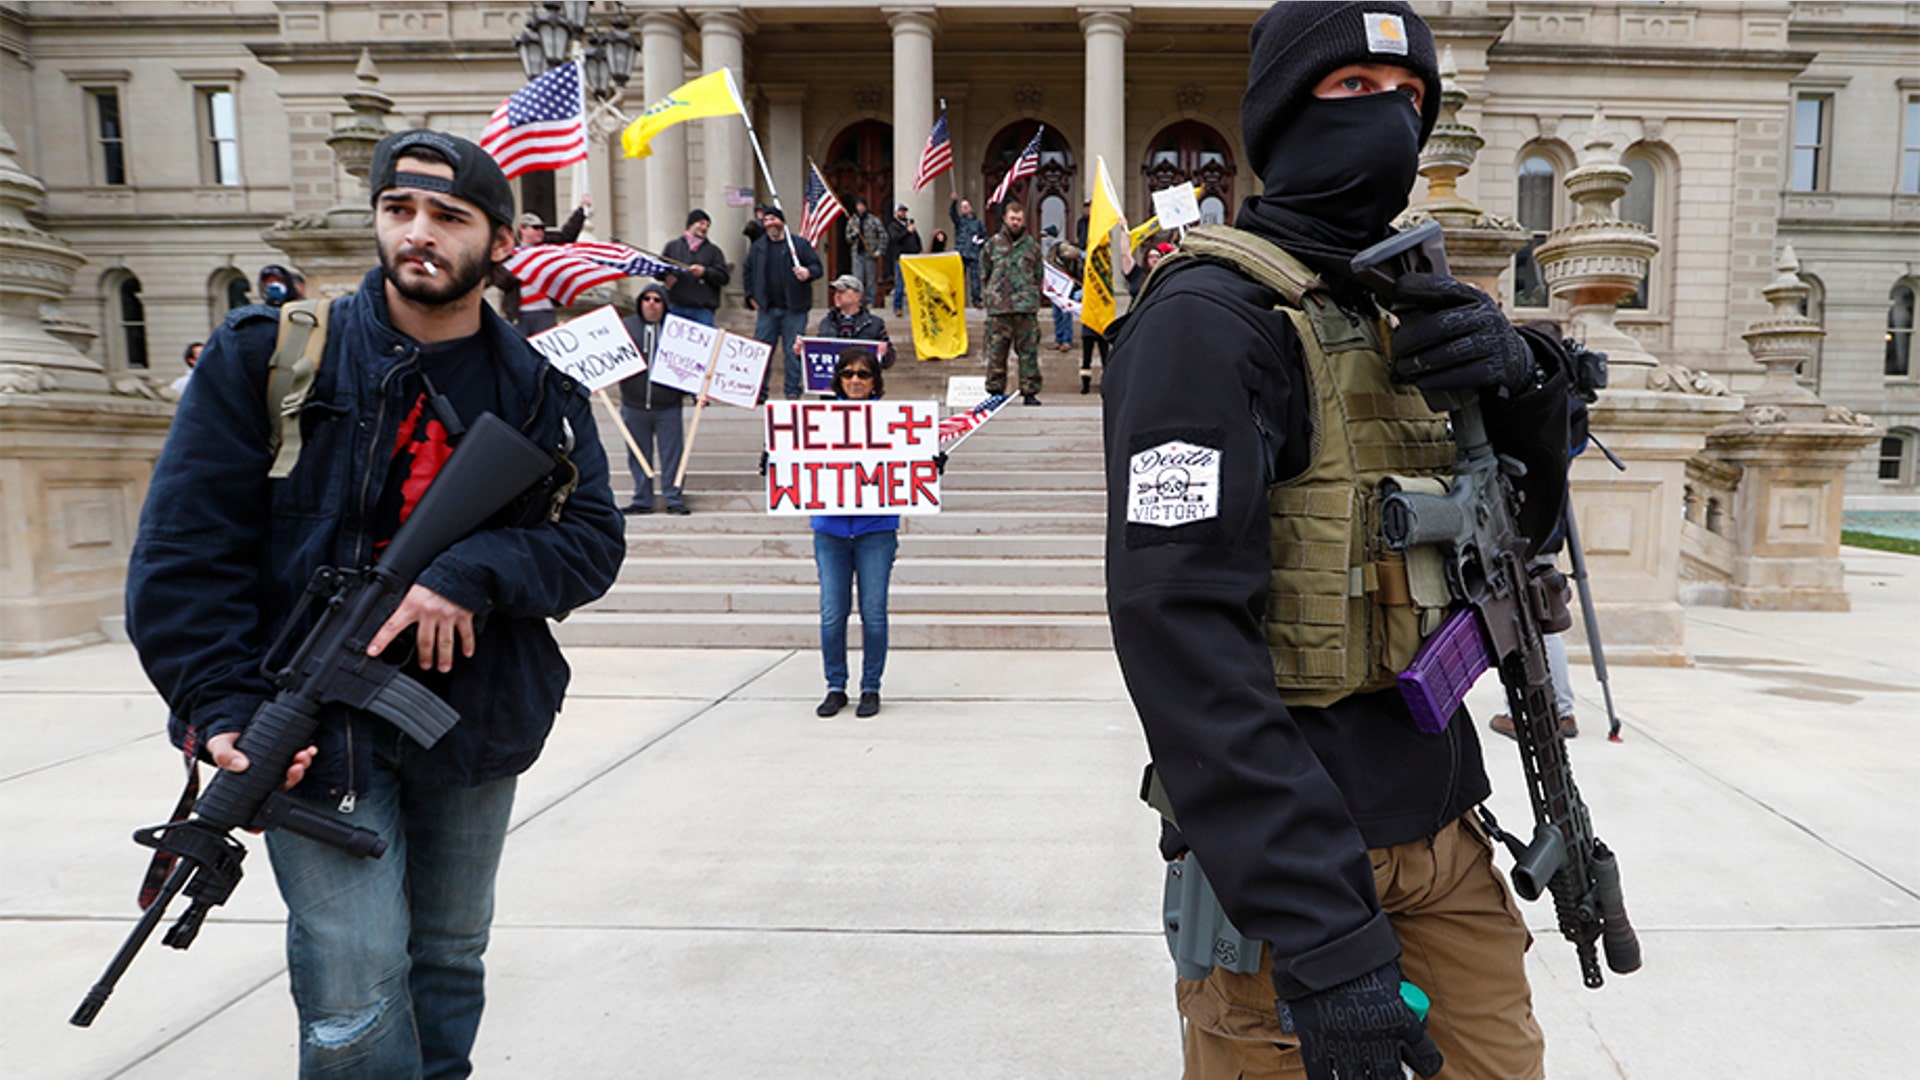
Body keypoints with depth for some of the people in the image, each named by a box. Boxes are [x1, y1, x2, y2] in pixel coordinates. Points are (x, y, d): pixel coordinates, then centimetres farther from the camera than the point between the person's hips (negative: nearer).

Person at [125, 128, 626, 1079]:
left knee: (450, 960, 19)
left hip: (476, 721, 3)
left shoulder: (541, 387, 1)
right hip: (316, 726, -2)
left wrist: (473, 573, -22)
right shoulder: (269, 354, -4)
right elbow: (185, 543, -7)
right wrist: (223, 705, -16)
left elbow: (594, 538, -5)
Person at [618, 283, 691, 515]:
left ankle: (674, 499, 11)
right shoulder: (624, 326, 7)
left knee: (672, 454, 2)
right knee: (638, 455, 8)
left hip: (668, 406, -2)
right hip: (633, 406, 2)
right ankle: (642, 500, 17)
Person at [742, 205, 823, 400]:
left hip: (794, 309, -3)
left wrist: (808, 272, -21)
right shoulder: (757, 247, 12)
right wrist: (751, 296, 11)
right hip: (767, 309, 3)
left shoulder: (800, 244, 1)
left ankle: (793, 392, 8)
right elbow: (747, 272, 21)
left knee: (793, 351, -1)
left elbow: (816, 266, 1)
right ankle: (759, 392, 11)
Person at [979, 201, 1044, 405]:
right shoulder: (994, 243, 10)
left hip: (1026, 307, 0)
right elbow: (984, 271, 15)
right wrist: (989, 294, 7)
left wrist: (1033, 296, 10)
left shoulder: (1031, 245, 12)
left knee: (1028, 351, -1)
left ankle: (1030, 392, 4)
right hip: (998, 307, 0)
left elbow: (1039, 275, 18)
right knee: (996, 351, 1)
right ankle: (995, 390, 10)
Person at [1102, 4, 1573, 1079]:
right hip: (1297, 861, -7)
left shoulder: (1407, 307, 11)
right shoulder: (1212, 314, -15)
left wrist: (1525, 382, -9)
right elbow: (1181, 630, -24)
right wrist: (1323, 932, -27)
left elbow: (1524, 518, 14)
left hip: (1443, 829, 8)